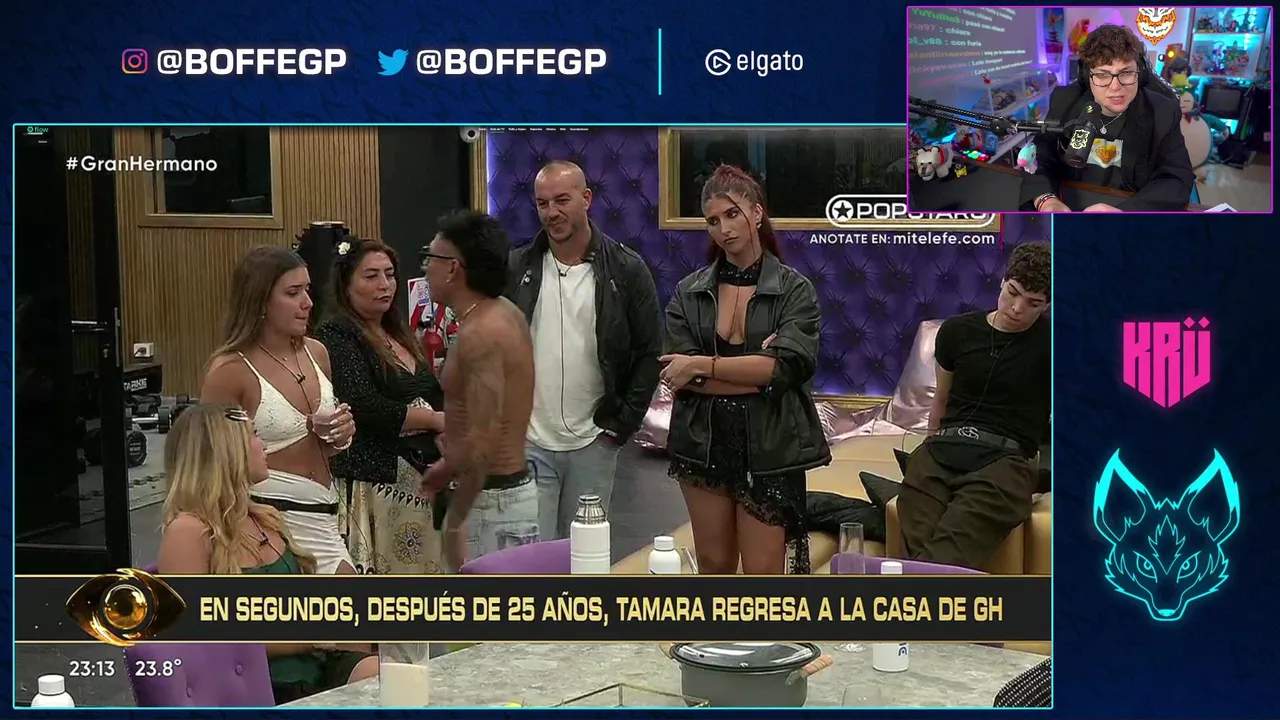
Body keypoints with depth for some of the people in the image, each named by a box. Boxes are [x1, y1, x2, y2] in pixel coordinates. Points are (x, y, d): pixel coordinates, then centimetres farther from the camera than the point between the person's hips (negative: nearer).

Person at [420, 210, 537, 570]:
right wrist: (453, 465, 21)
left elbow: (484, 439, -26)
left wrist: (455, 521, -20)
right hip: (511, 487, 10)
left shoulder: (480, 334, -21)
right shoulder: (504, 314, 10)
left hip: (490, 501, -10)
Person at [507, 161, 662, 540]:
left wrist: (623, 424, -3)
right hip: (527, 441, 0)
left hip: (593, 444, 0)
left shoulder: (626, 270, 0)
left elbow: (649, 353, 2)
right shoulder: (515, 269, 3)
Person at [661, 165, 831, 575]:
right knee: (714, 568, 11)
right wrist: (756, 371, -14)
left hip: (770, 449, -2)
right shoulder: (689, 293, 5)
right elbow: (678, 375, -7)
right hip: (703, 445, 3)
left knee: (763, 575, -2)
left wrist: (702, 365, -13)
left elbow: (788, 365, -16)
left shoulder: (794, 290, -1)